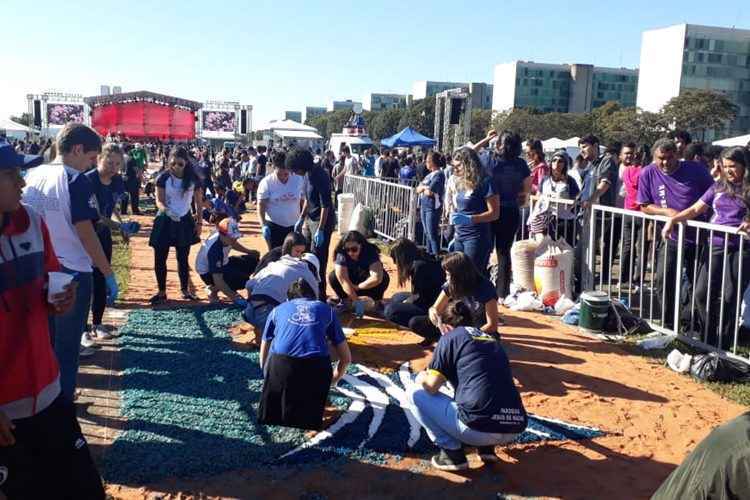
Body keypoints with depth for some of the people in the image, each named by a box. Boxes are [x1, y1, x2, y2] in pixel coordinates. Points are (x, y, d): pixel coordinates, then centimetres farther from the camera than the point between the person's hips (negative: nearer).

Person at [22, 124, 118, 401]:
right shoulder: (77, 182, -17)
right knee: (67, 343, 9)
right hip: (72, 273, -6)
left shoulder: (33, 175, 3)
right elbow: (86, 234, -19)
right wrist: (109, 275, -14)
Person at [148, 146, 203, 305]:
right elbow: (159, 201, -15)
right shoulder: (163, 178, -10)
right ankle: (162, 292, 12)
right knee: (160, 258, 1)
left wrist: (199, 222, 2)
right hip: (165, 221, -1)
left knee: (183, 258, 10)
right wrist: (168, 211, -35)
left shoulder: (193, 179, -5)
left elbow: (199, 201, 4)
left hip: (184, 221, 1)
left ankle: (185, 290, 21)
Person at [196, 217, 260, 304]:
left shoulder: (228, 238, -17)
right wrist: (235, 297, -41)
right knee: (241, 279, -27)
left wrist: (250, 252, 1)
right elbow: (218, 280, -39)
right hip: (208, 273, -9)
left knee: (253, 261, 2)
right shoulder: (215, 249, -38)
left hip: (222, 263, 9)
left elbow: (233, 244, 14)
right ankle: (213, 290, -2)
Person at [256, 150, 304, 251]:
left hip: (294, 225, 3)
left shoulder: (299, 180, -3)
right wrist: (263, 226, -19)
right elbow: (261, 206, -8)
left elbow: (304, 202, 7)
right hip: (274, 226, -2)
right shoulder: (266, 182, -10)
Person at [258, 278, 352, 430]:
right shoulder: (327, 309, 27)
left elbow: (264, 355, 32)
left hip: (280, 364, 1)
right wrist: (330, 383, 44)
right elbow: (346, 358, 29)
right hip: (317, 367, 0)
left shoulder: (277, 309, 28)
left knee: (270, 416, 22)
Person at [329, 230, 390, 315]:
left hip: (368, 286, -1)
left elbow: (377, 278, -40)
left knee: (384, 277, -31)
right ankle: (345, 302, -1)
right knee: (333, 277, -25)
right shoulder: (341, 255, -25)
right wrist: (356, 301, -37)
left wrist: (356, 287, -28)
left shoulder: (370, 252, -28)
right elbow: (344, 281, -32)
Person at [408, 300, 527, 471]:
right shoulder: (492, 339, 24)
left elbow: (431, 386, -1)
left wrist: (421, 378, 23)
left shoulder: (450, 337, 6)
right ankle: (487, 448, 16)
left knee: (416, 393, 12)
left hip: (478, 429, -7)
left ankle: (452, 452, 7)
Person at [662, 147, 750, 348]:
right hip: (717, 246, 4)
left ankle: (722, 347, 10)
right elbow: (695, 209, 11)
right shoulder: (719, 187, 12)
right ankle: (710, 341, 13)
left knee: (729, 298, -2)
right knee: (702, 293, -3)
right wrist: (673, 219, -2)